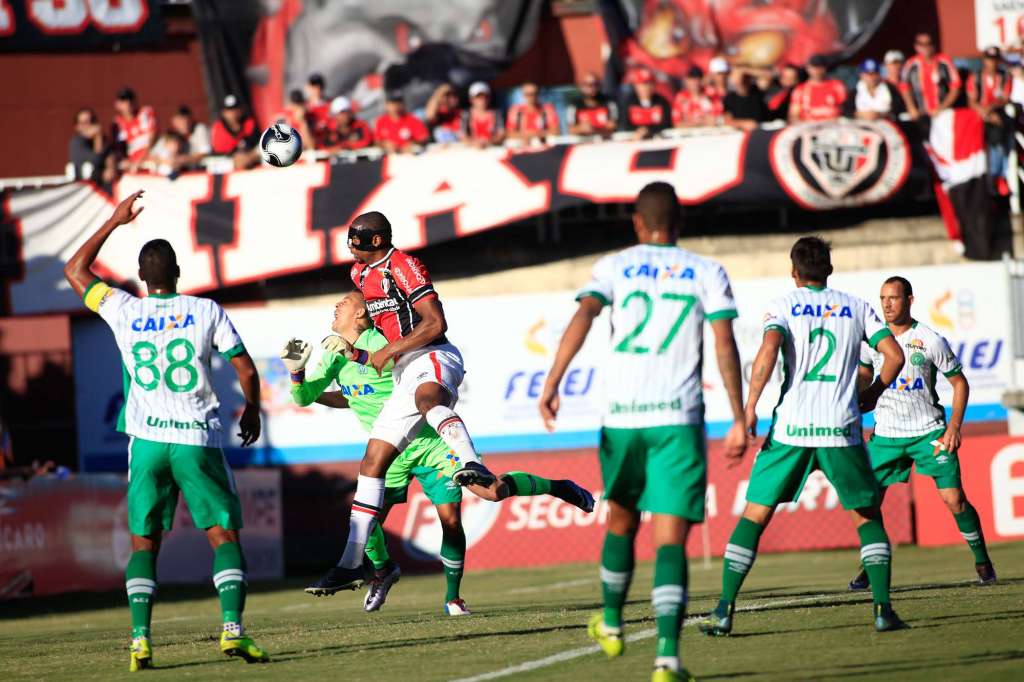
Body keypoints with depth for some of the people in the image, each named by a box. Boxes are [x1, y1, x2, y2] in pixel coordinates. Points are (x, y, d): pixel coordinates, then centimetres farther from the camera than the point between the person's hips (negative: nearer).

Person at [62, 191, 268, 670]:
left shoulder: (123, 311, 3)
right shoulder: (207, 311, -1)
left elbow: (74, 271, 18)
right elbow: (246, 369, 3)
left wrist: (114, 221, 23)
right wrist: (251, 411, 21)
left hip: (147, 441, 1)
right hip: (198, 439, -1)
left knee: (144, 542, 7)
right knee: (224, 536, 4)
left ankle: (140, 638, -8)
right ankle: (232, 629, -13)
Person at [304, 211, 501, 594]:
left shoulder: (403, 267, -8)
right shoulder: (361, 274, 20)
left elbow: (435, 324, -15)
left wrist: (389, 351, -13)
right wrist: (357, 354, 21)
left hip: (433, 359, -9)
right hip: (404, 375, 9)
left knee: (427, 397, -45)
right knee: (372, 462, 6)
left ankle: (470, 465, -70)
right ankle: (350, 565, 8)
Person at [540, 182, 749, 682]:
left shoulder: (615, 267, 9)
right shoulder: (707, 273, 9)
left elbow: (583, 316, -8)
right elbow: (726, 346, -1)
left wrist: (551, 384, -14)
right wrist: (739, 421, 0)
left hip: (621, 416, 1)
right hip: (678, 418, -1)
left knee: (621, 519, 25)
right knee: (670, 538, -6)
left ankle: (611, 624, 40)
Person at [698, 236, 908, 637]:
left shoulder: (783, 306, 5)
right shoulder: (856, 308, 11)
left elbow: (769, 348, -14)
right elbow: (894, 355, 4)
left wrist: (750, 407, -11)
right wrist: (873, 393, 20)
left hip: (790, 428, -1)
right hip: (842, 429, 1)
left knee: (754, 515, 6)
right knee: (868, 517, 14)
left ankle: (723, 611, -2)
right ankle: (883, 607, 0)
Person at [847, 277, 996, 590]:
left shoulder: (931, 340, -10)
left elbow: (959, 382, -1)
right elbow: (864, 376, 19)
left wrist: (954, 425, -11)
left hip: (929, 432, -3)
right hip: (885, 434, 3)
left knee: (954, 499, -10)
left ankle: (982, 561, 7)